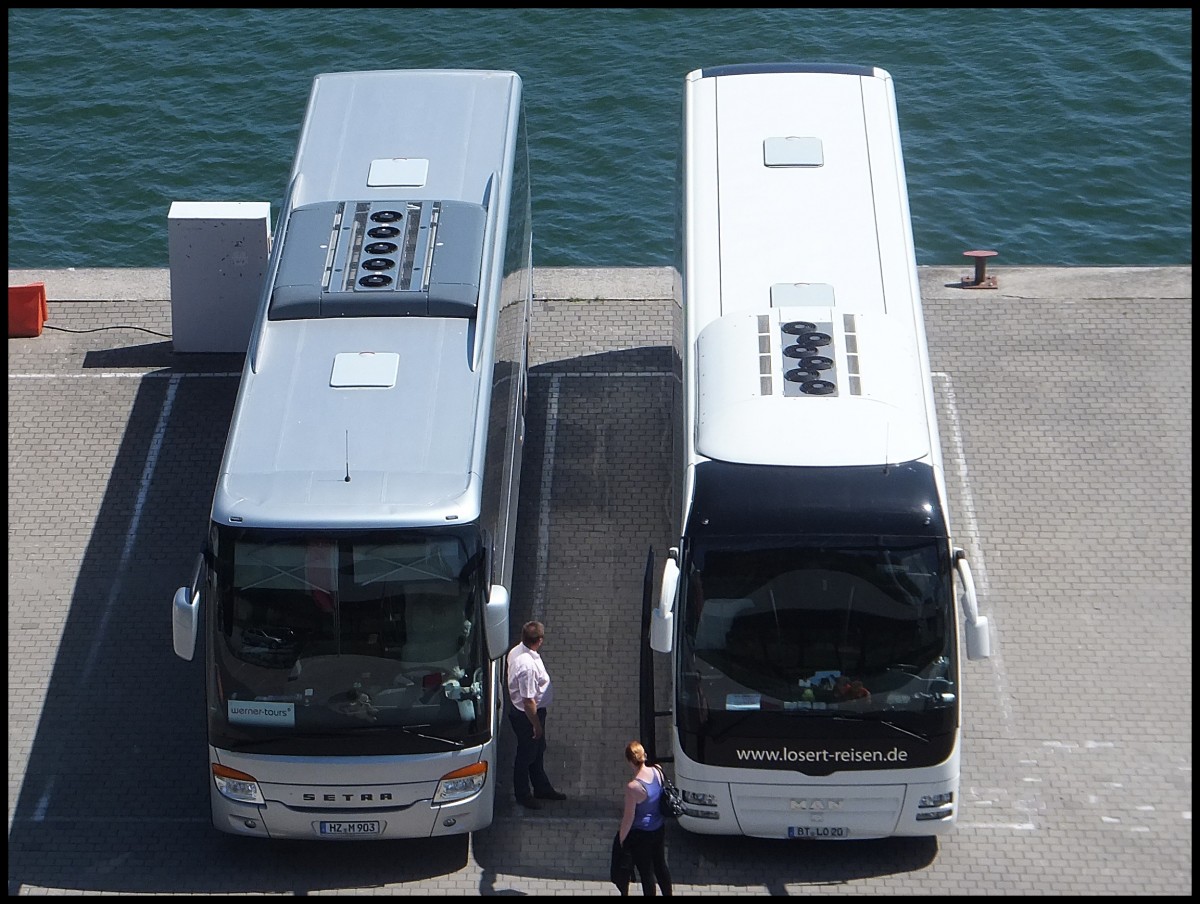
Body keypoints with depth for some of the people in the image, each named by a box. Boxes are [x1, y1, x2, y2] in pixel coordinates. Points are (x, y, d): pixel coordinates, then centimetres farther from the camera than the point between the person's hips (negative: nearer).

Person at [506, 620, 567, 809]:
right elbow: (528, 701, -29)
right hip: (525, 716, -9)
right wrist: (536, 725, -17)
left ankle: (542, 788, 43)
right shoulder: (528, 666, -36)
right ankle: (523, 795, 32)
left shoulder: (516, 651, -6)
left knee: (538, 751, 25)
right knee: (526, 755, 12)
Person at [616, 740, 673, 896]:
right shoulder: (657, 771, -12)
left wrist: (621, 838, -7)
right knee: (660, 865, 24)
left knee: (645, 871, 11)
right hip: (659, 829, 7)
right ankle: (668, 894, 40)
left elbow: (629, 818, -22)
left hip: (641, 834, -7)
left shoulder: (633, 787, -31)